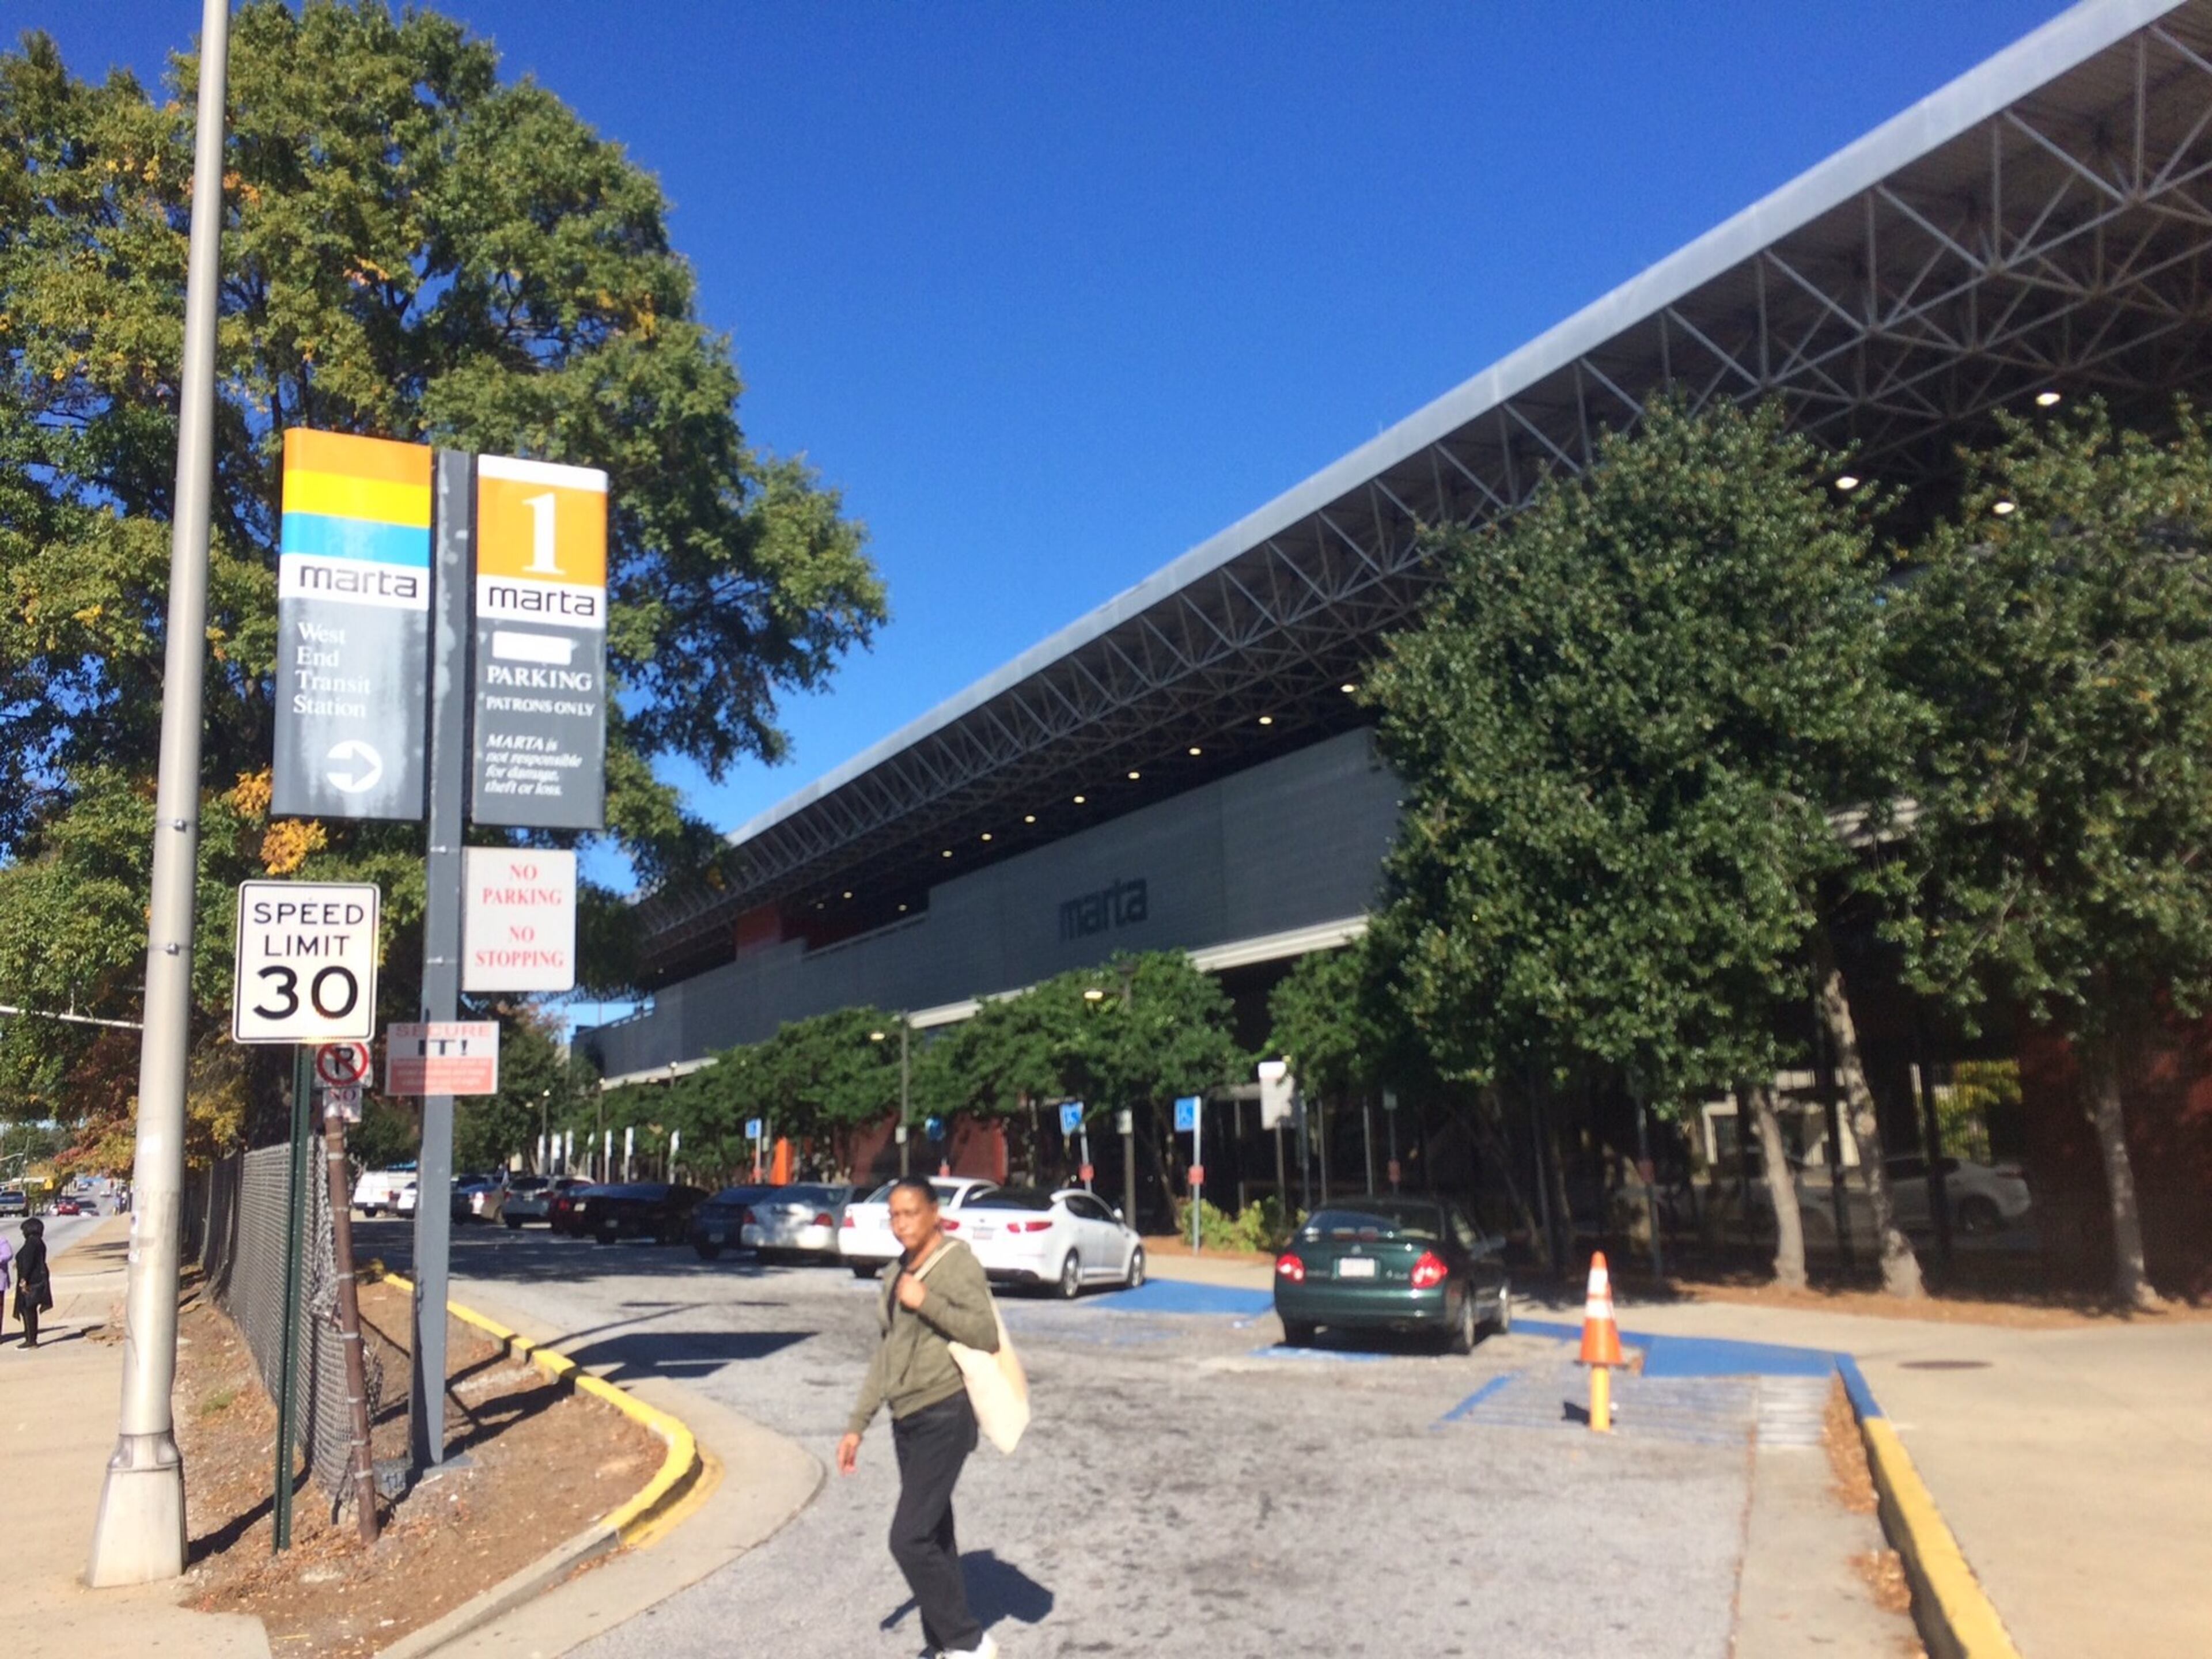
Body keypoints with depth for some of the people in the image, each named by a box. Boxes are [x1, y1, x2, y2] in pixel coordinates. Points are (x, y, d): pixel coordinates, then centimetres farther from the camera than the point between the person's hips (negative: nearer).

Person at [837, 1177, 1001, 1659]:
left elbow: (987, 1335, -20)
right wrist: (858, 1425, 15)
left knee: (909, 1538, -11)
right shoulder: (896, 1273, 13)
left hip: (944, 1416, -8)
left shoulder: (957, 1263, -10)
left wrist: (927, 1302, -21)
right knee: (933, 1538, 12)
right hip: (907, 1419, 8)